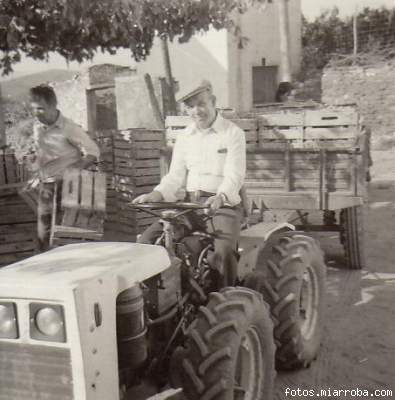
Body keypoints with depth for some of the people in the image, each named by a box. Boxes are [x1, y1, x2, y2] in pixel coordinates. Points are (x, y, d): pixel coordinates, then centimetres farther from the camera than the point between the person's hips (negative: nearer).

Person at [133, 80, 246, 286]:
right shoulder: (184, 137, 13)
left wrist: (220, 197, -34)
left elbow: (234, 176, -13)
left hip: (223, 204, -4)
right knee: (147, 239, -13)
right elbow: (175, 176, 9)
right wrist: (155, 196, -11)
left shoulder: (233, 134, -3)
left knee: (223, 251, -31)